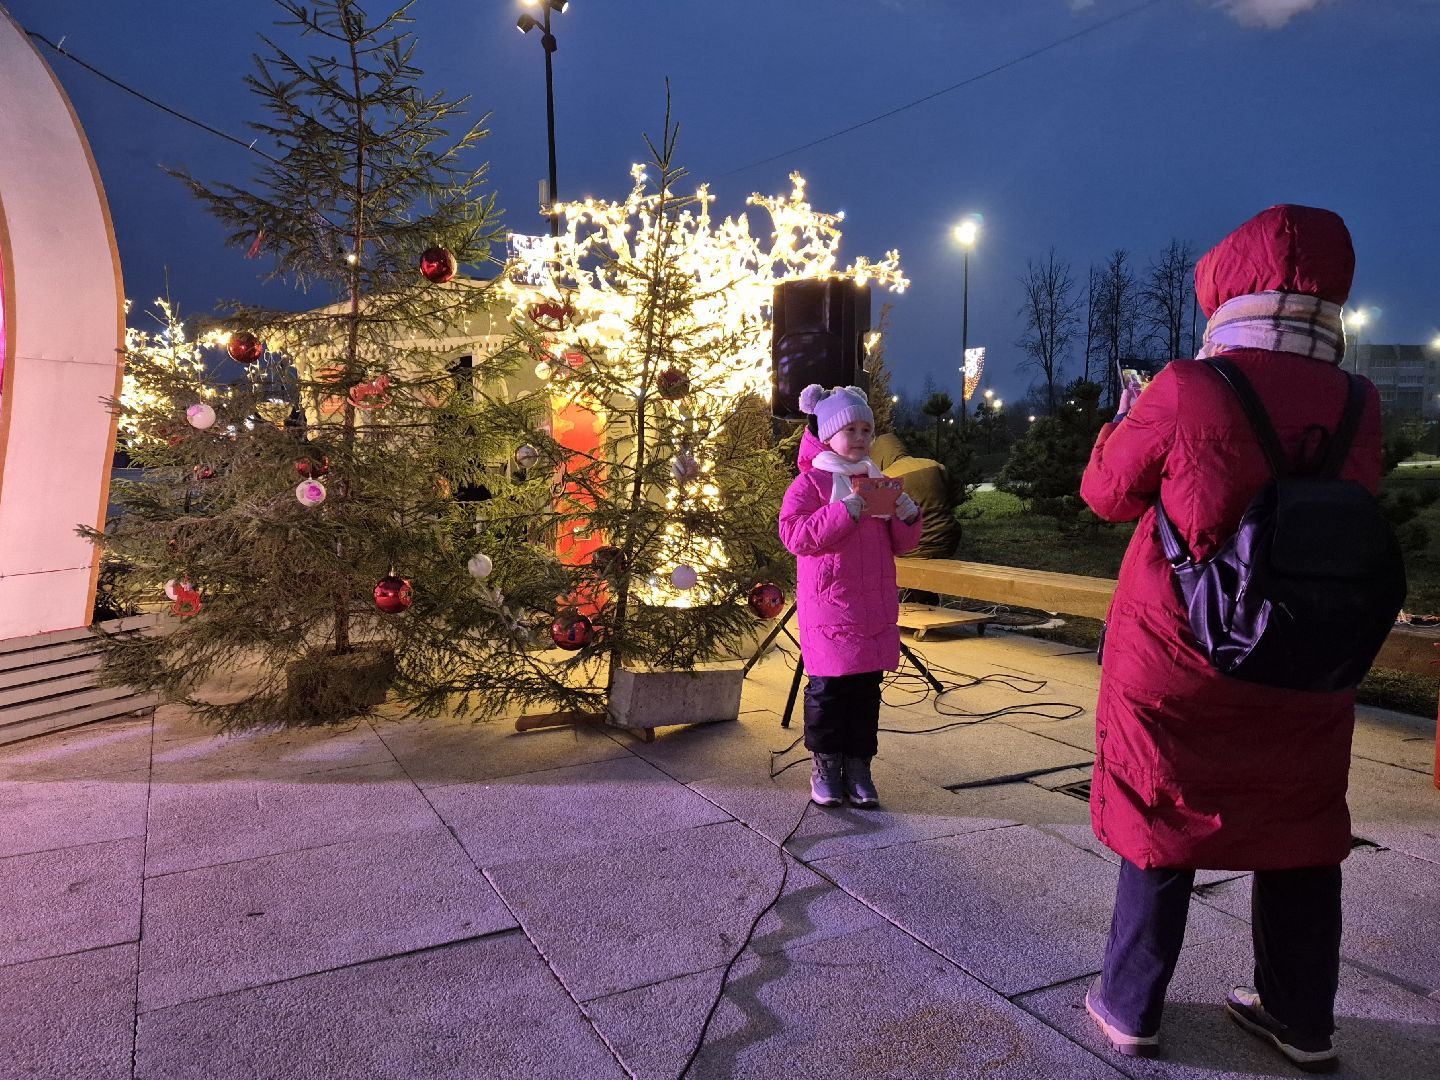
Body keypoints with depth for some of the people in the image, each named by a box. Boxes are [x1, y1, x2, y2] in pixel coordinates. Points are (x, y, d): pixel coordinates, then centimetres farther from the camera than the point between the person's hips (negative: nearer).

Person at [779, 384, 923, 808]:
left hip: (875, 609, 5)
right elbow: (794, 535, -17)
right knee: (828, 687, -1)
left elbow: (900, 545, 16)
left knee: (867, 689, 7)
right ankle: (824, 766, 14)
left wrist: (907, 515, -4)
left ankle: (857, 765, 17)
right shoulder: (811, 482, -2)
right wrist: (844, 511, -21)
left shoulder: (878, 482, 15)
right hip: (829, 606, -5)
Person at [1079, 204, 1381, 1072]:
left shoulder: (1186, 391, -17)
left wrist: (1126, 421, 16)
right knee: (1299, 841, 18)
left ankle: (1131, 1008, 25)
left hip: (1174, 668, -3)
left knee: (1161, 833, 11)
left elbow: (1106, 492, -3)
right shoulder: (1359, 408, -4)